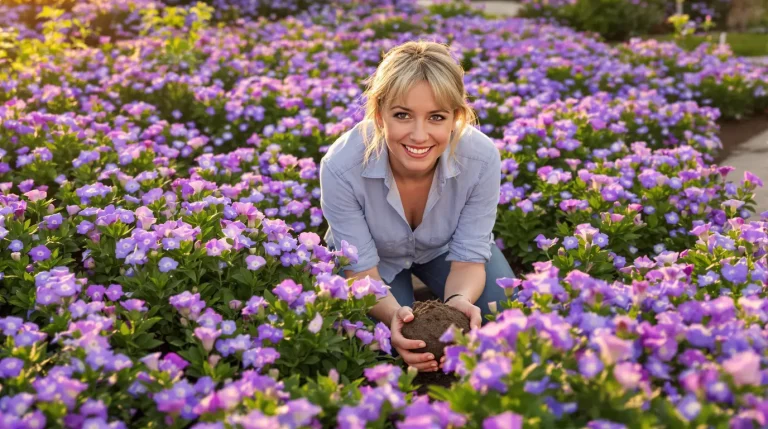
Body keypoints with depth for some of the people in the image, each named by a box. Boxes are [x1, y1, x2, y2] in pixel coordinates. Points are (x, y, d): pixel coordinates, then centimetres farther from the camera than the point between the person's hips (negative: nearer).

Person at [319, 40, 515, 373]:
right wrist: (393, 314, -48)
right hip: (375, 256, -1)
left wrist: (459, 300, -45)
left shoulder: (482, 158, -34)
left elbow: (469, 257, -22)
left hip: (445, 249, 1)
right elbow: (361, 268, -27)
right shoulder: (341, 166, -38)